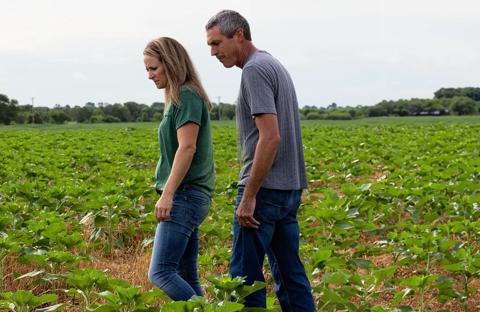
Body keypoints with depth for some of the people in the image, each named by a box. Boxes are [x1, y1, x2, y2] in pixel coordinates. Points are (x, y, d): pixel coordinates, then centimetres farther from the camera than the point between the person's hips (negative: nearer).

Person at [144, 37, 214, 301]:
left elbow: (187, 147, -19)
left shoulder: (186, 96, -10)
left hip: (185, 194, -10)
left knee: (160, 273, -15)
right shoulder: (178, 98, 19)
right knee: (185, 278, 9)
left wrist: (167, 194, -23)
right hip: (188, 196, 10)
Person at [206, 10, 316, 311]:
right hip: (289, 188, 10)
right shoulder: (276, 65, 17)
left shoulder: (255, 69, -13)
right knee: (290, 273, 11)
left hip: (265, 188, -10)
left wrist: (249, 196, -20)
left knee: (245, 275, -4)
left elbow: (270, 137, -22)